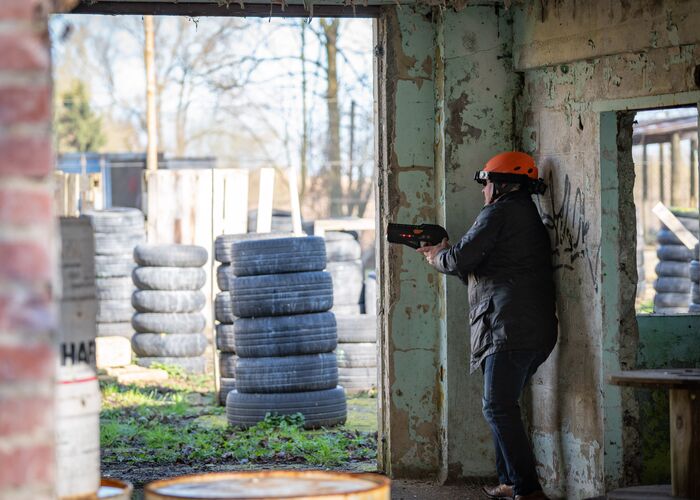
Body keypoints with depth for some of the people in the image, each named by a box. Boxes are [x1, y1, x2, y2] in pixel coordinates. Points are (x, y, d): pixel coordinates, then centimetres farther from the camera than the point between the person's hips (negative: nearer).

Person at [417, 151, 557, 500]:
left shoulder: (499, 213, -6)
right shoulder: (531, 217, 25)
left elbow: (461, 259, -8)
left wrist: (438, 257, 13)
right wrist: (446, 257, 30)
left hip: (511, 328, -10)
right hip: (538, 332, 10)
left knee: (499, 408, -11)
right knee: (502, 406, 17)